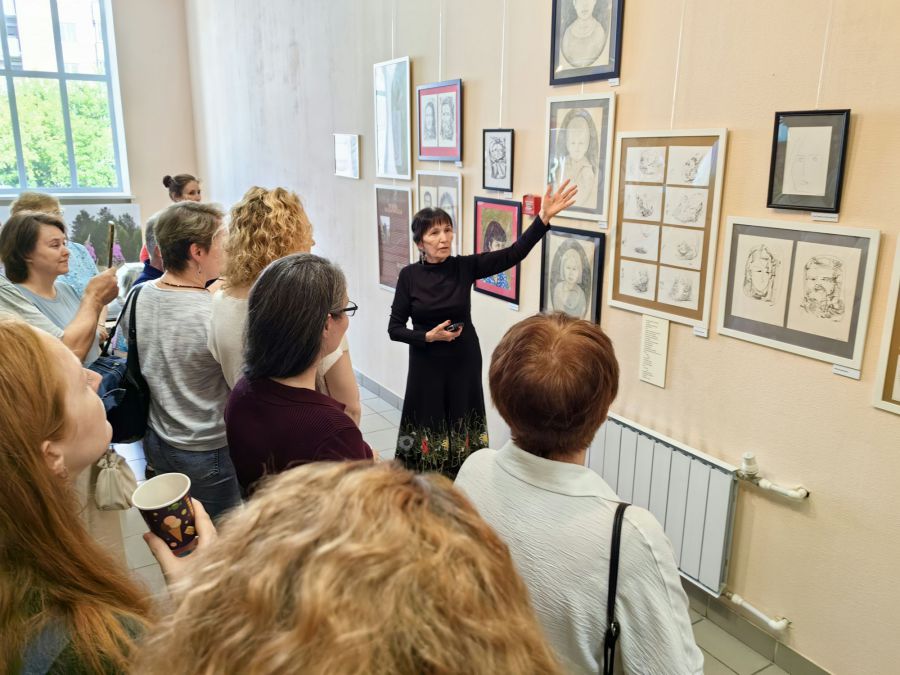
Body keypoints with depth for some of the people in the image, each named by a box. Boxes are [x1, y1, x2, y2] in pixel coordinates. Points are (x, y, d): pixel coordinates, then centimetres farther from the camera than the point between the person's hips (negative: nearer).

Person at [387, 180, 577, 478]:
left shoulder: (465, 267, -5)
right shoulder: (409, 276, -6)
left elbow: (514, 254, -16)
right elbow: (394, 328, -3)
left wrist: (543, 218, -26)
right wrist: (429, 336, -17)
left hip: (464, 362, 1)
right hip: (426, 365, -1)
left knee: (461, 431, 7)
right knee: (428, 429, 5)